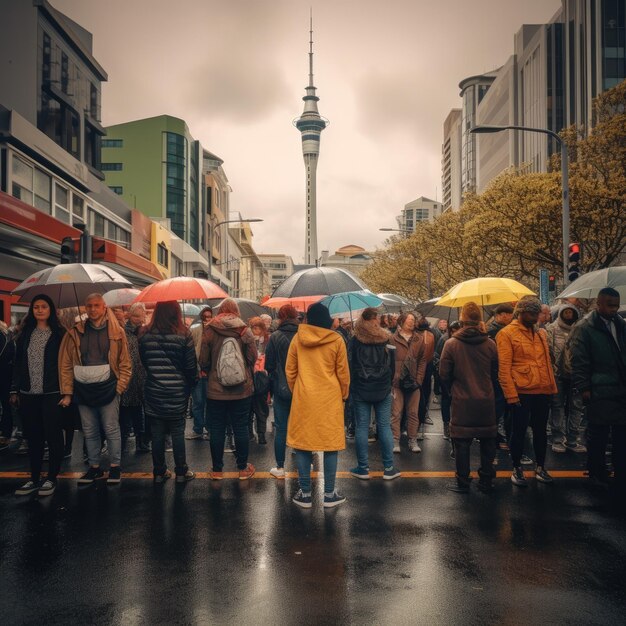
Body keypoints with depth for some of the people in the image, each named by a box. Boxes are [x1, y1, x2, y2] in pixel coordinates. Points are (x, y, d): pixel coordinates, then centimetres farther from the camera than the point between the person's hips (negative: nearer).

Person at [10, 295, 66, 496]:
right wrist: (15, 389, 7)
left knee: (53, 436, 2)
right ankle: (34, 479, 21)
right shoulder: (25, 334, 10)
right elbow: (18, 363, 11)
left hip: (51, 394, -4)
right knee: (33, 437, 11)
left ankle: (51, 478, 14)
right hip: (28, 394, 4)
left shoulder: (59, 334, -2)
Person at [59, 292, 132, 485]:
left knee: (112, 430, 2)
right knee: (89, 432, 11)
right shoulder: (75, 333, 5)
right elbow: (66, 364, 4)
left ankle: (115, 466, 15)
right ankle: (94, 467, 23)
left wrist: (119, 387, -7)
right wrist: (67, 393, 0)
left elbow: (125, 364, 2)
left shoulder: (116, 332, 1)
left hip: (107, 388, -2)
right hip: (83, 390, 2)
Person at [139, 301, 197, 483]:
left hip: (153, 392, 2)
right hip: (177, 392, -2)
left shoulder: (145, 335, -3)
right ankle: (181, 472, 15)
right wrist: (191, 383, 11)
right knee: (178, 433, 7)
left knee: (157, 434, 10)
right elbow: (191, 365, -6)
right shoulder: (183, 335, -11)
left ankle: (159, 472, 19)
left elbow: (144, 362, 8)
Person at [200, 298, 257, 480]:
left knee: (217, 429, 9)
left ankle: (217, 470, 18)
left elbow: (203, 362, -4)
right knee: (241, 428, 9)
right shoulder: (245, 331, -6)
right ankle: (243, 468, 19)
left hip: (215, 390, 0)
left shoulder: (209, 331, -7)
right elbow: (253, 358, -4)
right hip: (242, 390, 1)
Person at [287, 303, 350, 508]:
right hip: (330, 398, -1)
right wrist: (344, 394, 15)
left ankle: (305, 494, 13)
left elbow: (290, 370, 4)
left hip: (304, 398, 1)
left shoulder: (298, 339, -2)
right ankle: (329, 494, 13)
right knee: (330, 443, 7)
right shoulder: (336, 340, -5)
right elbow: (343, 372, 1)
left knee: (303, 442, 8)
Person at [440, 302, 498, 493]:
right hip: (486, 400, 2)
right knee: (487, 442, 13)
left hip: (462, 401, -2)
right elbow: (496, 373, 5)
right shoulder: (490, 344, -3)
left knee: (462, 443, 6)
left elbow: (444, 374, -5)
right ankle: (486, 481, 21)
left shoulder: (451, 344, -10)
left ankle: (462, 483, 13)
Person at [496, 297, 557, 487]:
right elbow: (504, 368, -11)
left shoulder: (541, 333, 13)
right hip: (521, 392, -6)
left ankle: (540, 467, 28)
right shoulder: (507, 334, -7)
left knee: (541, 430, 14)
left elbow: (547, 362, 18)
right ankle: (517, 469, 19)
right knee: (519, 431, 5)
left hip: (542, 392, 6)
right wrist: (511, 395, -14)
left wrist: (552, 386, 11)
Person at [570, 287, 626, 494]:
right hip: (599, 393, -5)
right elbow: (578, 361, -8)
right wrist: (583, 388, -12)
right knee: (598, 435, 7)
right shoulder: (584, 328, -5)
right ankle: (597, 473, 23)